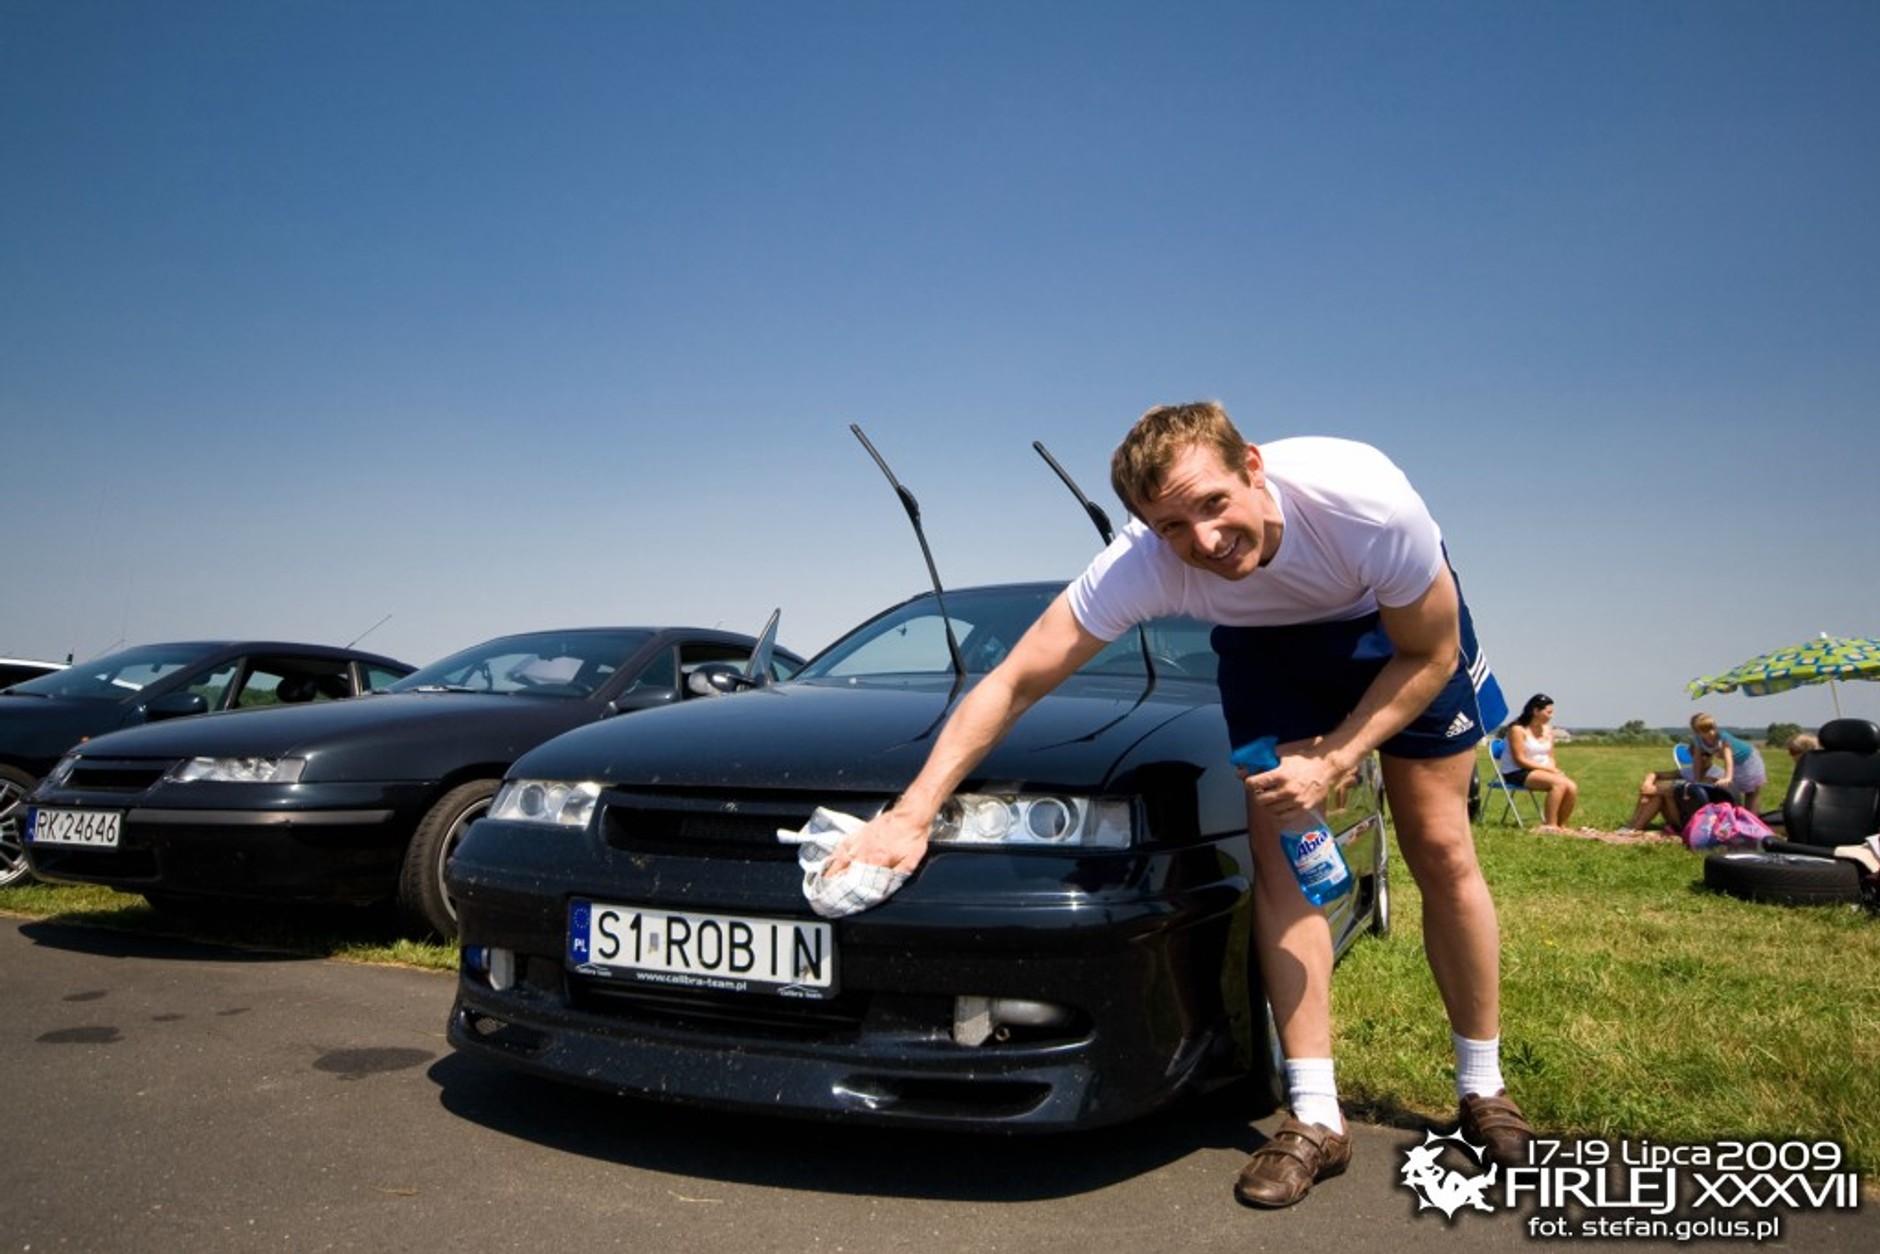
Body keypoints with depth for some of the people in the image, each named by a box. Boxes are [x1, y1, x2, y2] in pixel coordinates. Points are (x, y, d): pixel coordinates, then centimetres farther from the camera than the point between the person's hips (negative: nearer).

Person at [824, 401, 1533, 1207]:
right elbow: (1014, 684, -32)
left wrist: (1332, 762, -31)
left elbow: (1430, 654, -22)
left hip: (1401, 629, -1)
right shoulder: (1141, 564, -35)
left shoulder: (1367, 500, -39)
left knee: (1441, 849, -1)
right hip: (1266, 640, 1)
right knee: (1280, 853, -11)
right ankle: (1316, 1118, -1)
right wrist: (911, 815, -37)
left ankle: (1483, 1090, 18)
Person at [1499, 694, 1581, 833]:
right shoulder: (1518, 729, -12)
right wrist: (1548, 769, -17)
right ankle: (1550, 825, -23)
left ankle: (1561, 825, -1)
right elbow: (1520, 760, -16)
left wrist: (1554, 769, -10)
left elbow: (1550, 758, 13)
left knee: (1572, 787, -17)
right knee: (1559, 782, -29)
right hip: (1517, 774, -7)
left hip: (1543, 771, 7)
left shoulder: (1548, 729, 10)